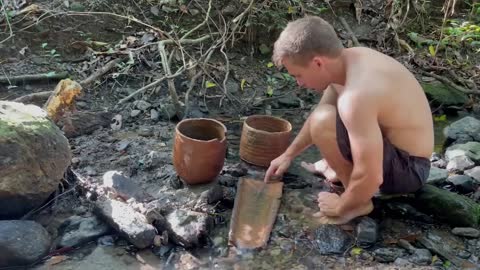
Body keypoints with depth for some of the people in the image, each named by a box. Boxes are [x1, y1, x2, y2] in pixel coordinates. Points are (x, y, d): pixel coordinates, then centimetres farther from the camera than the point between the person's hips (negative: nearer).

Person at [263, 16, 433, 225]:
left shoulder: (357, 96, -35)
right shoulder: (350, 59, -5)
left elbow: (371, 178, -33)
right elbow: (318, 112, 12)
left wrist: (340, 207, -13)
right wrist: (288, 155, 18)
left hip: (407, 168, -9)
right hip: (399, 146, 9)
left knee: (324, 122, -27)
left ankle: (359, 203, -7)